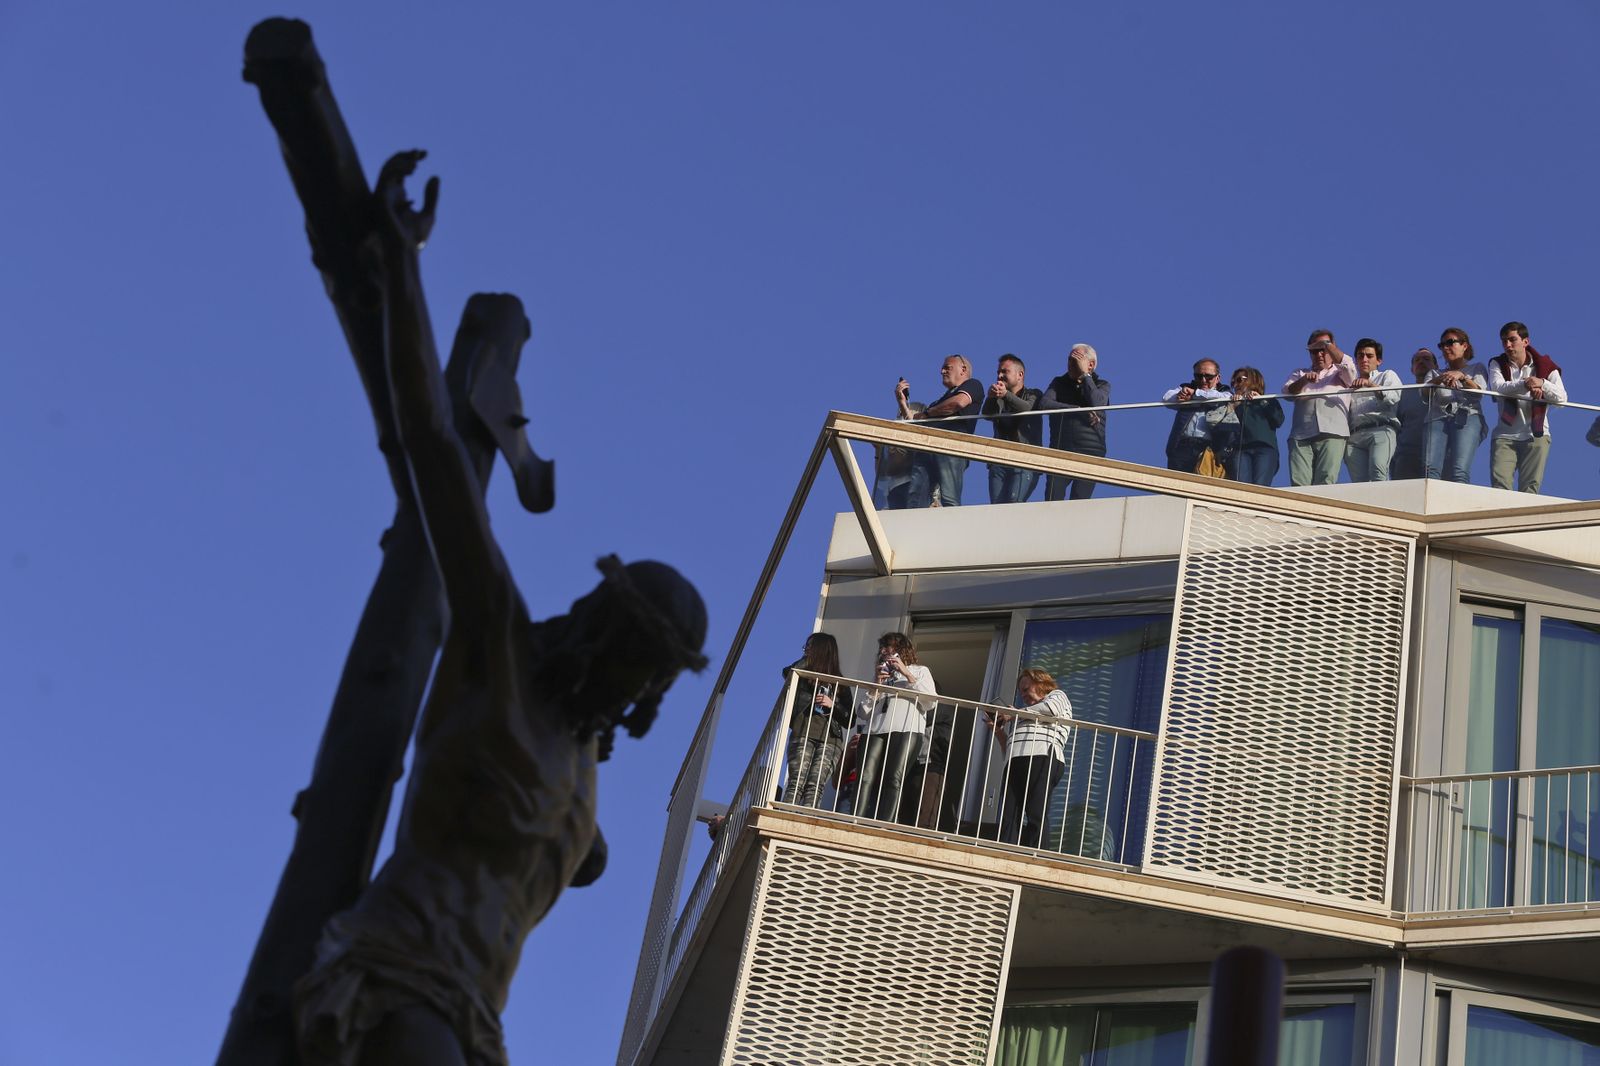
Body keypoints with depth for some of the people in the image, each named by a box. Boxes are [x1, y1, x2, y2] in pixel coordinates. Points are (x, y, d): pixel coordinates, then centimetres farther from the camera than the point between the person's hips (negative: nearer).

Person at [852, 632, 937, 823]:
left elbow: (930, 702, 6)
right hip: (875, 730, 3)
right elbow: (863, 713, 22)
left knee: (894, 779, -22)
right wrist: (876, 687, 8)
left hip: (907, 730, -3)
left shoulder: (920, 671, 25)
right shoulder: (879, 675, 33)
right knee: (865, 778, -19)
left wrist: (907, 674, 3)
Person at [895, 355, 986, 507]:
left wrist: (927, 413, 8)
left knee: (949, 500, -21)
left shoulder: (972, 385, 18)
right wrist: (902, 402, 18)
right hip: (926, 451, 7)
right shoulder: (941, 400, 38)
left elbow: (959, 402, -4)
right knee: (917, 504, -11)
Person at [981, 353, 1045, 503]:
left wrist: (1006, 394, -33)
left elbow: (1028, 408, -14)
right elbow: (988, 415, -1)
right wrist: (991, 398, -25)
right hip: (998, 463, 4)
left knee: (1012, 506, -23)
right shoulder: (998, 400, 22)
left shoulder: (1033, 395, 11)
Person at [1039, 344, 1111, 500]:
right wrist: (1079, 411, -12)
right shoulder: (1059, 383, 15)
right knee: (1052, 503, -10)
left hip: (1089, 453, -1)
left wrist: (1085, 374, -6)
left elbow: (1096, 403, -13)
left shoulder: (1102, 385, 10)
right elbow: (1044, 404, -5)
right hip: (1060, 450, 2)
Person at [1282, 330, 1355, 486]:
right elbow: (1288, 391, 11)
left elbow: (1349, 367, 1)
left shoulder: (1339, 373, 25)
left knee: (1325, 483, -18)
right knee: (1298, 483, -16)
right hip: (1301, 436, 2)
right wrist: (1304, 381, -10)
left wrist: (1327, 344, 8)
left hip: (1332, 434, -2)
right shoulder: (1300, 374, 31)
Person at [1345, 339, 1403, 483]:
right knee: (1359, 481, -19)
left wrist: (1369, 384, -12)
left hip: (1381, 429, -3)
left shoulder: (1387, 375, 26)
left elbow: (1394, 397, 3)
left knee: (1377, 470, -32)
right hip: (1355, 435, 3)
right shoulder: (1350, 383, 36)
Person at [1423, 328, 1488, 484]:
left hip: (1467, 418, -2)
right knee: (1430, 469, -25)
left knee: (1459, 472, -27)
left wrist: (1462, 377, -15)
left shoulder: (1476, 368, 26)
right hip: (1437, 418, 3)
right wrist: (1438, 380, -14)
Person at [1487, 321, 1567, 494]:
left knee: (1530, 488, -10)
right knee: (1499, 481, -18)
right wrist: (1525, 385, -30)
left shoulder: (1545, 366, 7)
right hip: (1505, 435, 0)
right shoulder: (1497, 364, 9)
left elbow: (1562, 397, -6)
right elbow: (1497, 387, -14)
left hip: (1536, 435, 0)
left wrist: (1542, 384, -25)